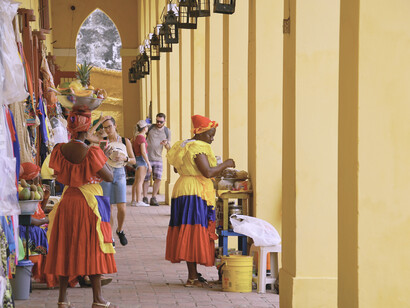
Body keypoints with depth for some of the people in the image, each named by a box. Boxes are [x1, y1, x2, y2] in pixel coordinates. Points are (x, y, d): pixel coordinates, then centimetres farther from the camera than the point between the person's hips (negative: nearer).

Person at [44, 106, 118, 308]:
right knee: (92, 249, 3)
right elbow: (109, 177, -12)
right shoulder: (91, 153, -18)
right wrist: (104, 158, 4)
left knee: (65, 248, 10)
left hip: (67, 201, 5)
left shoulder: (60, 150, -2)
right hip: (90, 202, -5)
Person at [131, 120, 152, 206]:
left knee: (136, 182, 10)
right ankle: (138, 201, -11)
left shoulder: (136, 136, 13)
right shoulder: (141, 137, -14)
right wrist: (149, 164, -16)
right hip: (142, 160, -9)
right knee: (140, 181, -10)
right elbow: (143, 152, -18)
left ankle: (133, 201, 12)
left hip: (137, 159, 9)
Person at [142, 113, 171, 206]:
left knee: (158, 179, -8)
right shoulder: (150, 127, 0)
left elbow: (169, 148, 9)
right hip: (147, 158, -2)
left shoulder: (167, 131, 7)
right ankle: (145, 198, 11)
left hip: (158, 158, 2)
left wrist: (166, 144, -13)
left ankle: (154, 198, 2)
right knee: (146, 179, 1)